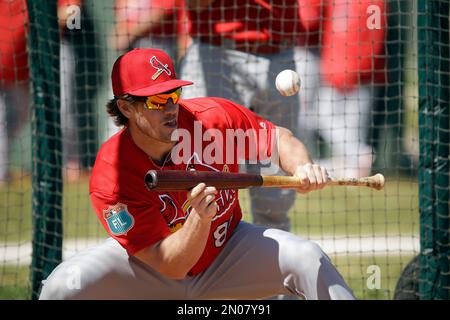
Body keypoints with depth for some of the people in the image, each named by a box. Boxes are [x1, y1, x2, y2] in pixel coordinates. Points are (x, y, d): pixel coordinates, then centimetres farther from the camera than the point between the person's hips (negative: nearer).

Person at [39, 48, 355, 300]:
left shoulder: (214, 116, -23)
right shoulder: (111, 177, -30)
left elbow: (280, 138, -6)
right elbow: (172, 267, -32)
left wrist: (302, 169, -30)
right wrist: (200, 217, -51)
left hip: (226, 250, 3)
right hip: (150, 267, -2)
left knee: (309, 259, -21)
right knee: (62, 287, -28)